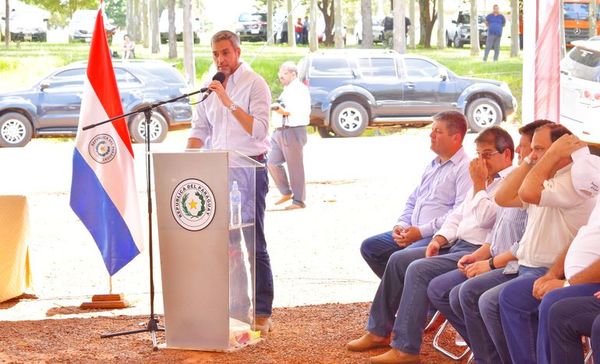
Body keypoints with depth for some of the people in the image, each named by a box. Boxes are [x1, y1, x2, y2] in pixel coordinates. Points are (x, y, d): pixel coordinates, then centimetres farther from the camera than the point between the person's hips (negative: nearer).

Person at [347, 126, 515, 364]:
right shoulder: (485, 180, 19)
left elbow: (484, 218, -21)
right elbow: (458, 215, 22)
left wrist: (479, 184, -12)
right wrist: (439, 239, 7)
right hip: (456, 245, 11)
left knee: (419, 270, -26)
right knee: (398, 260, 6)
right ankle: (379, 331, 14)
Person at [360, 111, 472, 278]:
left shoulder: (465, 168, -8)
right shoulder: (432, 166, 23)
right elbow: (412, 202, 28)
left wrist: (421, 231, -19)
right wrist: (401, 225, 7)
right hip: (411, 232, 10)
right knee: (369, 246, -1)